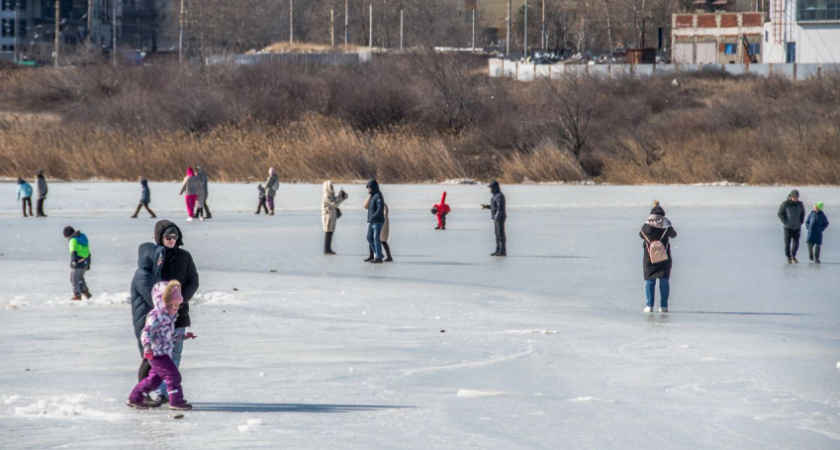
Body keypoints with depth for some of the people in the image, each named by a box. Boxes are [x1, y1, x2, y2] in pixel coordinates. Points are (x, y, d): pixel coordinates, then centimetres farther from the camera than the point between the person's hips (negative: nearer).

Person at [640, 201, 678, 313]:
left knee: (649, 281, 5)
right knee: (664, 281, 7)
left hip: (649, 257, -1)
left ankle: (649, 305, -1)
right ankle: (664, 306, 5)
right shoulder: (667, 226, -6)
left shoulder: (647, 226, -8)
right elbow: (674, 235, 13)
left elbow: (641, 235, 11)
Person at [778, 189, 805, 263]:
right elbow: (780, 214, -1)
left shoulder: (800, 204, 4)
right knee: (787, 243, -4)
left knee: (796, 243, 2)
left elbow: (803, 214, 17)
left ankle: (793, 256, 22)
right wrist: (785, 222, -9)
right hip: (788, 227, -3)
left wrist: (800, 222, 6)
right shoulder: (785, 204, -6)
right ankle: (789, 258, 6)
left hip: (797, 227, 3)